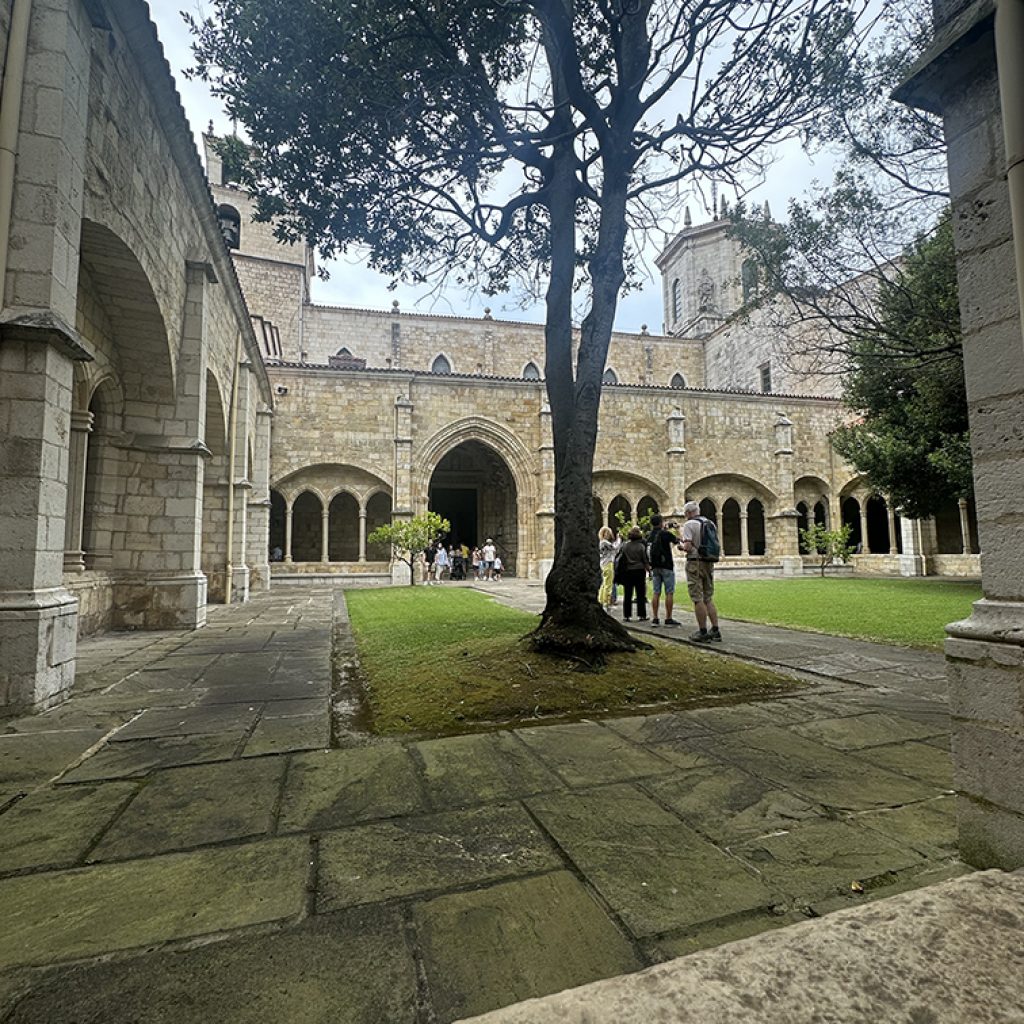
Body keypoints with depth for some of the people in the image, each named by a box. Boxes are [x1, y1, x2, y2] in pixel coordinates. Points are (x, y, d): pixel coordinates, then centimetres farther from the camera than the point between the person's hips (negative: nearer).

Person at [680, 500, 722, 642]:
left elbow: (688, 547, -18)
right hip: (709, 563, 7)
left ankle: (703, 632, 1)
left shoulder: (689, 524, -11)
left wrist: (682, 547, 3)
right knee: (709, 598, 13)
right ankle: (715, 631, 12)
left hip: (695, 563, -7)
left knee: (698, 599, -2)